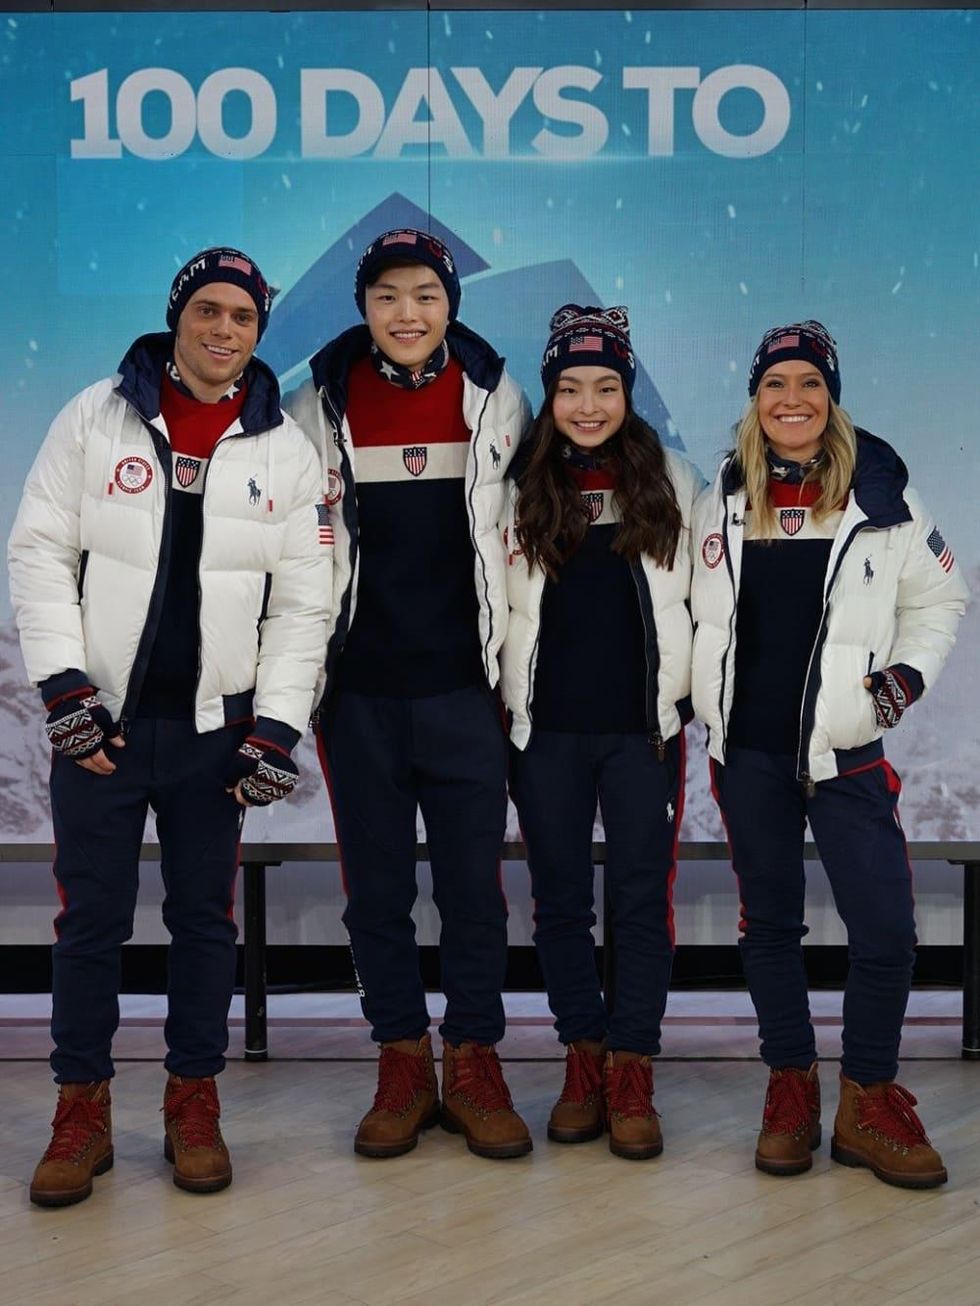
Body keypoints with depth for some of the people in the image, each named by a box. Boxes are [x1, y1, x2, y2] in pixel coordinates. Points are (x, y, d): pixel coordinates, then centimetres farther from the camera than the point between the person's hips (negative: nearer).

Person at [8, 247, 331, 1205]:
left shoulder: (284, 451, 4)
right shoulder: (97, 416, 0)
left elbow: (301, 602, 3)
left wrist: (276, 725, -4)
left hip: (214, 727, 1)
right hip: (97, 719, -1)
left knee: (205, 918, 8)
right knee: (91, 919, 5)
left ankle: (193, 1103, 22)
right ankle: (82, 1111, 19)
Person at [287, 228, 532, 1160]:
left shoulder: (497, 400, 4)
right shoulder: (320, 405, 4)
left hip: (464, 686, 0)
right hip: (359, 688, 1)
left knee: (473, 882, 4)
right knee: (376, 885, 7)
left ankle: (473, 1065, 18)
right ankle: (402, 1067, 20)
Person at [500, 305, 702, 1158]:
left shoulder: (671, 480, 5)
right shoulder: (519, 487, 3)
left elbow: (700, 598, 10)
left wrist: (683, 699, 6)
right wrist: (503, 705, 2)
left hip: (644, 728, 0)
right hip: (546, 732, 1)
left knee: (643, 900, 1)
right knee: (560, 900, 8)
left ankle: (631, 1077, 10)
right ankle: (583, 1062, 21)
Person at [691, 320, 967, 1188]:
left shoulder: (880, 494, 0)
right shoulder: (723, 498, 6)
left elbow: (939, 598, 8)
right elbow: (695, 606, 17)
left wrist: (909, 673, -5)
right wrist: (694, 698, 8)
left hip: (846, 750, -2)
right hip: (748, 748, 2)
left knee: (885, 929, -6)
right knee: (770, 921, 10)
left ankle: (868, 1100, 12)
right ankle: (791, 1086, 25)